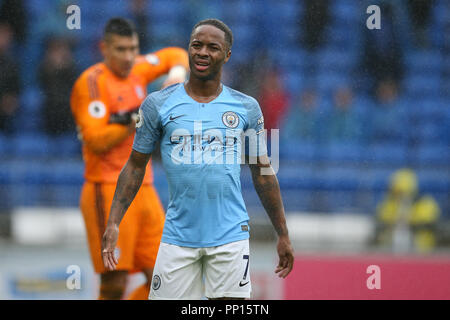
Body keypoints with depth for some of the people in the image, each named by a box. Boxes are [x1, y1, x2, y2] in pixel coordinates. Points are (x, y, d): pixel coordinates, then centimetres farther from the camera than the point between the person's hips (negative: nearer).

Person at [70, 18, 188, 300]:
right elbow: (96, 140, -15)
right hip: (108, 193, -7)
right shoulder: (91, 82, -7)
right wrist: (134, 124, -23)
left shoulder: (137, 70, 13)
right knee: (115, 284, -12)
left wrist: (178, 71, 8)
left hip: (144, 190, 7)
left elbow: (175, 55, 29)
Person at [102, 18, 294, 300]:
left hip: (230, 235, 0)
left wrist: (283, 235, 11)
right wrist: (114, 223, -4)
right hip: (178, 233, 0)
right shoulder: (158, 105, 2)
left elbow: (263, 173, 11)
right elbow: (136, 166, 7)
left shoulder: (246, 108, 5)